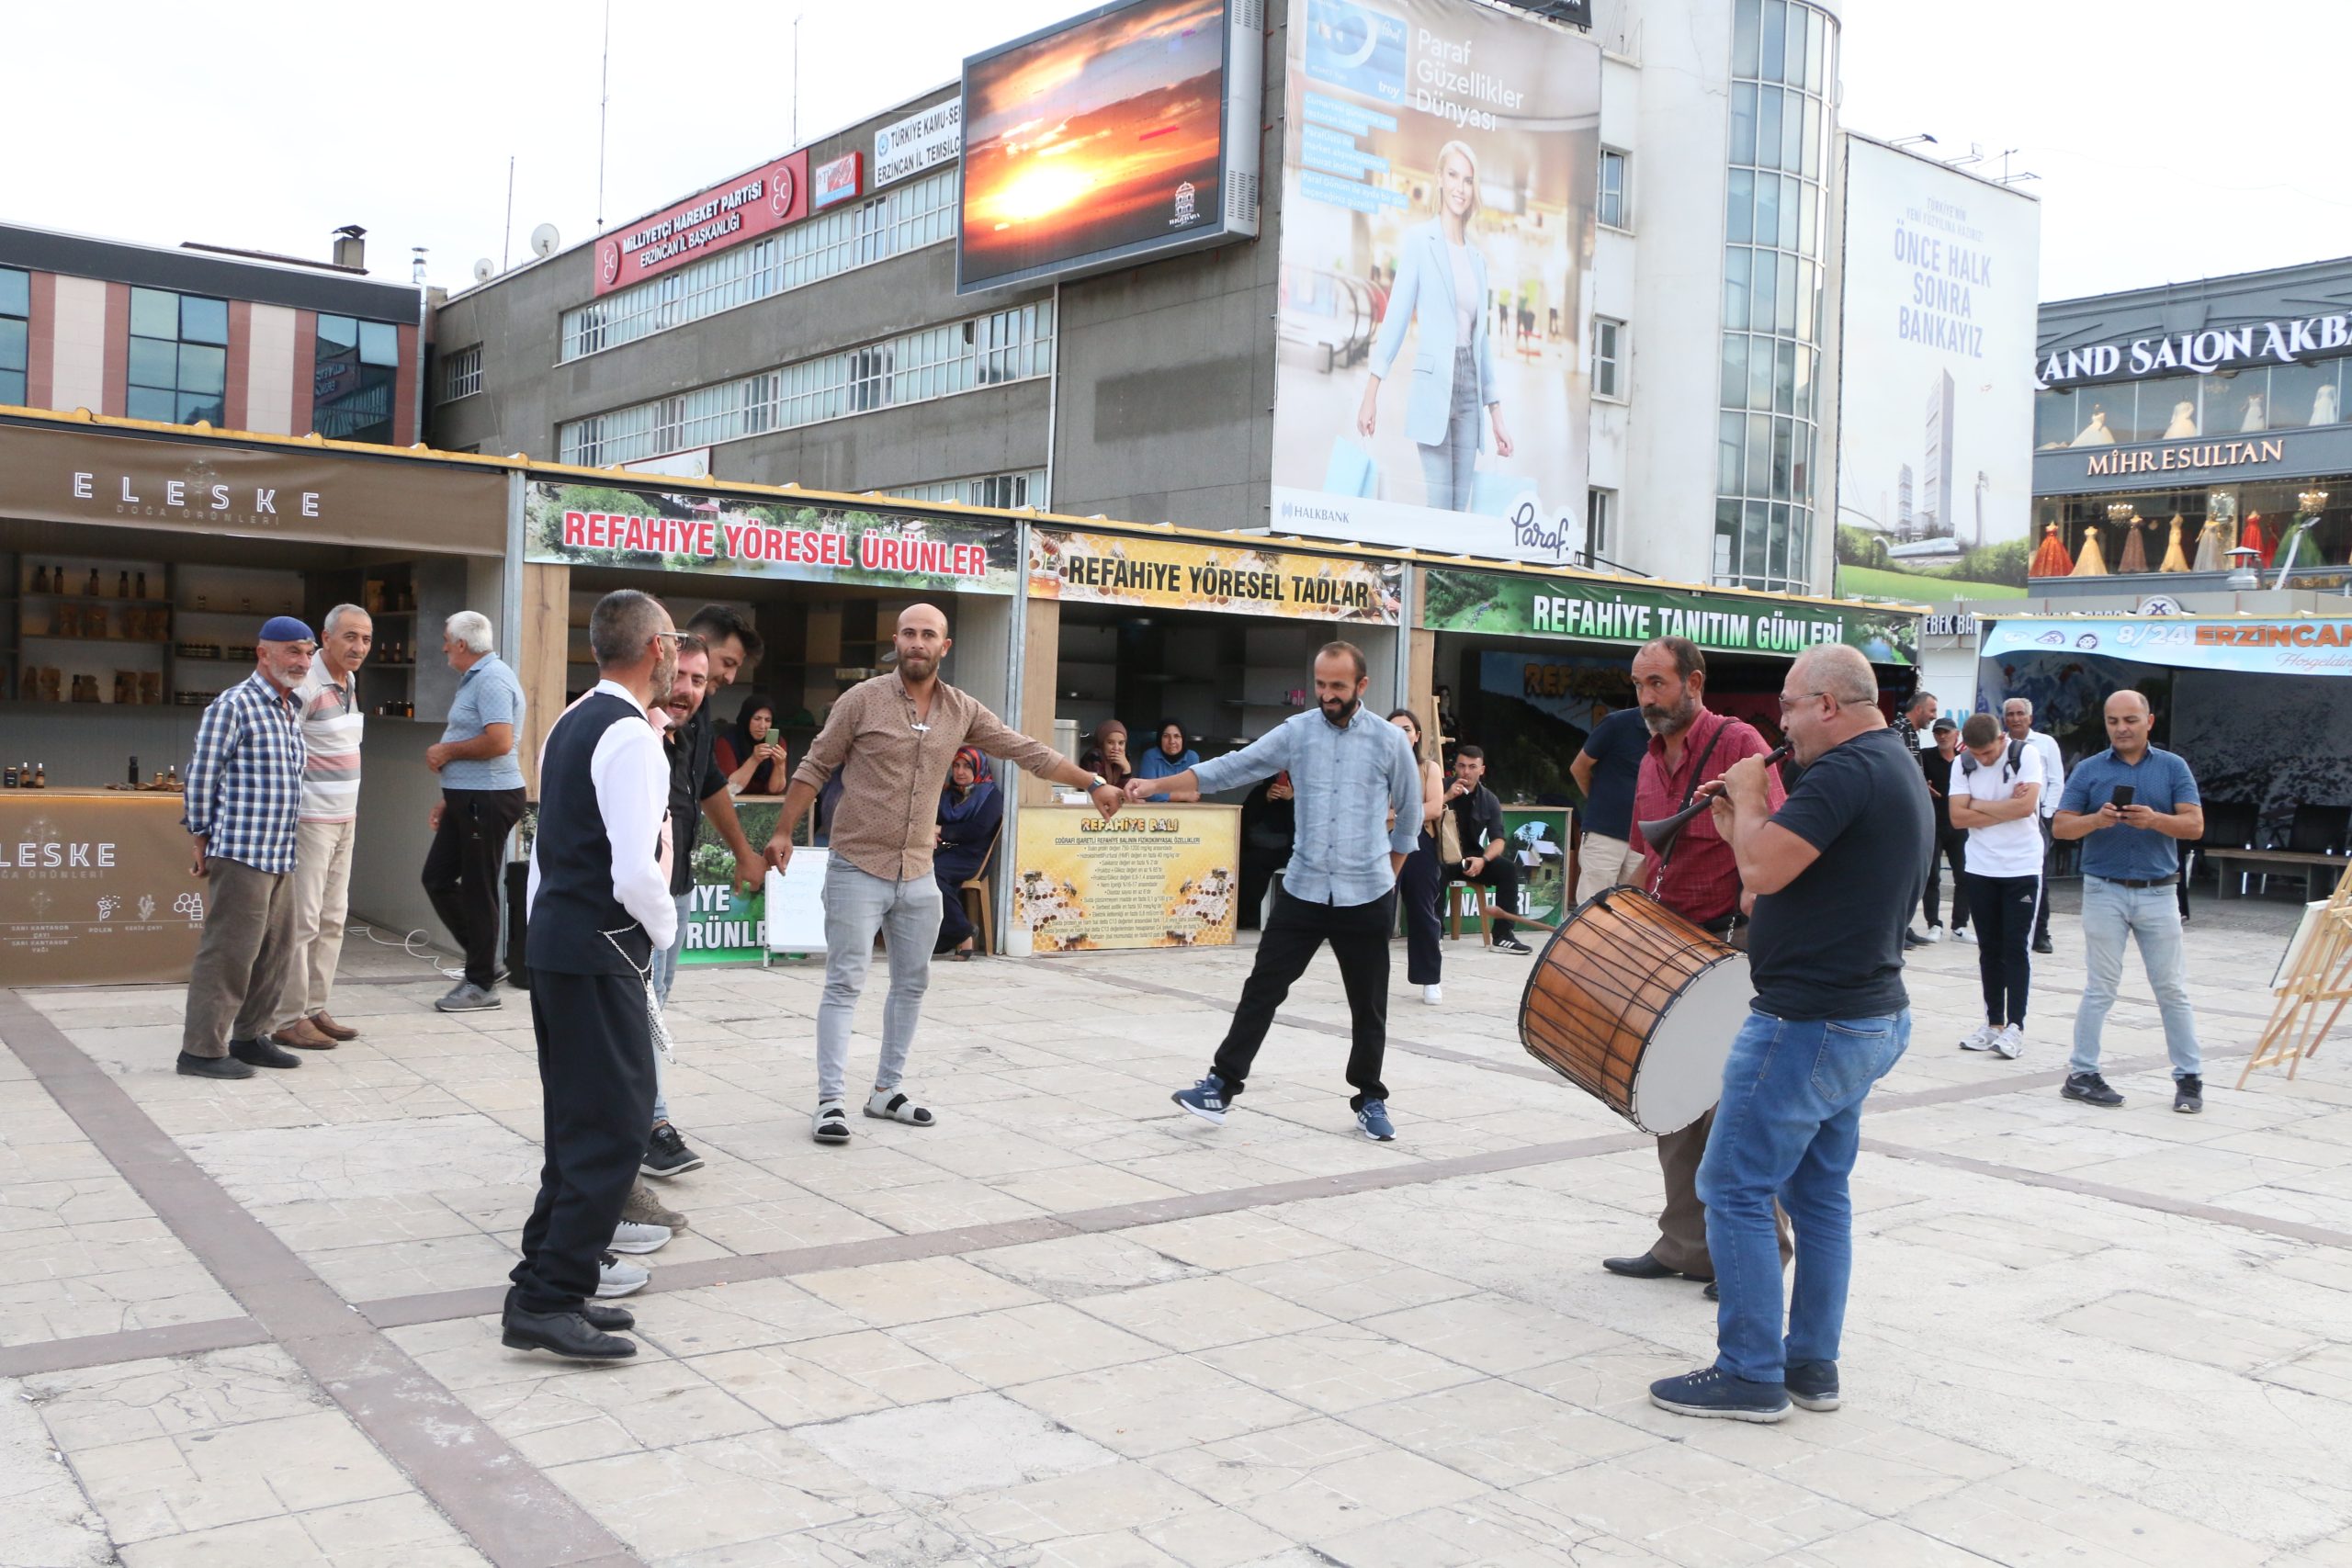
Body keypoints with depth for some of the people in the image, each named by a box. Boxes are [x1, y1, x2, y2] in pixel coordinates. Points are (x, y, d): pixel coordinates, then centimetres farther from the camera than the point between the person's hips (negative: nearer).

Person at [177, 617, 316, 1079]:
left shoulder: (292, 709, 15)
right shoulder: (233, 706, -10)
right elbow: (200, 776, -9)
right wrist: (204, 839, -3)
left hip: (280, 856, 8)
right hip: (240, 854, -8)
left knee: (276, 951, 13)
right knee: (228, 953, -5)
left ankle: (250, 1037, 24)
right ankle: (201, 1049, 3)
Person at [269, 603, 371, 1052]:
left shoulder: (348, 680, 11)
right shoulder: (305, 687, -17)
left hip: (343, 818, 9)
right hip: (308, 819, -9)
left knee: (332, 919, 11)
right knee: (301, 920, -5)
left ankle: (315, 1010, 18)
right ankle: (288, 1020, 1)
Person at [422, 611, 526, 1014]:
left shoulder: (491, 680, -16)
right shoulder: (474, 678, 17)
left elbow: (499, 741, -28)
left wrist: (447, 751, -14)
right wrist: (449, 799, 23)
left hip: (488, 799, -11)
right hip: (467, 797, 11)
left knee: (477, 890, -3)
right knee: (437, 878, 12)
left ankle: (481, 984, 7)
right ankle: (484, 961, 20)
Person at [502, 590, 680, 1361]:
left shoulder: (572, 723, 13)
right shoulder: (631, 736, -17)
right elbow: (635, 872, -24)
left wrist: (542, 932, 21)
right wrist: (664, 927, -5)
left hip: (553, 942, 10)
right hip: (601, 954, -10)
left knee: (576, 1121, 16)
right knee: (614, 1126, -5)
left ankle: (553, 1275, 24)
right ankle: (549, 1300, -3)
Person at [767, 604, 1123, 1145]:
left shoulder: (963, 711, 3)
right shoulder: (863, 699, -8)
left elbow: (1027, 750, 5)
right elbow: (814, 768, -2)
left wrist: (1093, 783, 0)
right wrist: (783, 832, -4)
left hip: (918, 873, 5)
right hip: (857, 868, -5)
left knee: (912, 984, 12)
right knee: (845, 984, -5)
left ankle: (887, 1089, 25)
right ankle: (830, 1100, -1)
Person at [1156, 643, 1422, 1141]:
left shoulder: (1391, 741, -2)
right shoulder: (1295, 732, 0)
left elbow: (1410, 817, 8)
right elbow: (1231, 768, -4)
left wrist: (1386, 873, 10)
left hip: (1367, 898, -1)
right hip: (1303, 891, 1)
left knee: (1368, 1007, 9)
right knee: (1262, 990, 0)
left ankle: (1370, 1099, 25)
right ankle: (1222, 1086, 7)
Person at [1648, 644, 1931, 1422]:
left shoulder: (1848, 770, -19)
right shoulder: (1899, 769, 15)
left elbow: (1764, 870, -25)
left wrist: (1747, 800, -8)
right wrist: (1742, 823, 9)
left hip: (1810, 1022, -11)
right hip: (1868, 1015, 11)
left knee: (1734, 1189, -2)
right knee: (1820, 1194, 16)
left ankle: (1750, 1374, 4)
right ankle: (1813, 1365, 24)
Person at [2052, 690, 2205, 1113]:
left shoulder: (2173, 768, 5)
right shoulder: (2088, 770, 3)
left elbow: (2194, 825, -3)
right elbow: (2060, 826, -1)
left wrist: (2154, 820, -21)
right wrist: (2097, 820, -20)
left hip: (2158, 893, 1)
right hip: (2104, 891, -1)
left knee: (2172, 988, 6)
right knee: (2100, 988, 3)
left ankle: (2190, 1077, 14)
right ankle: (2081, 1073, 10)